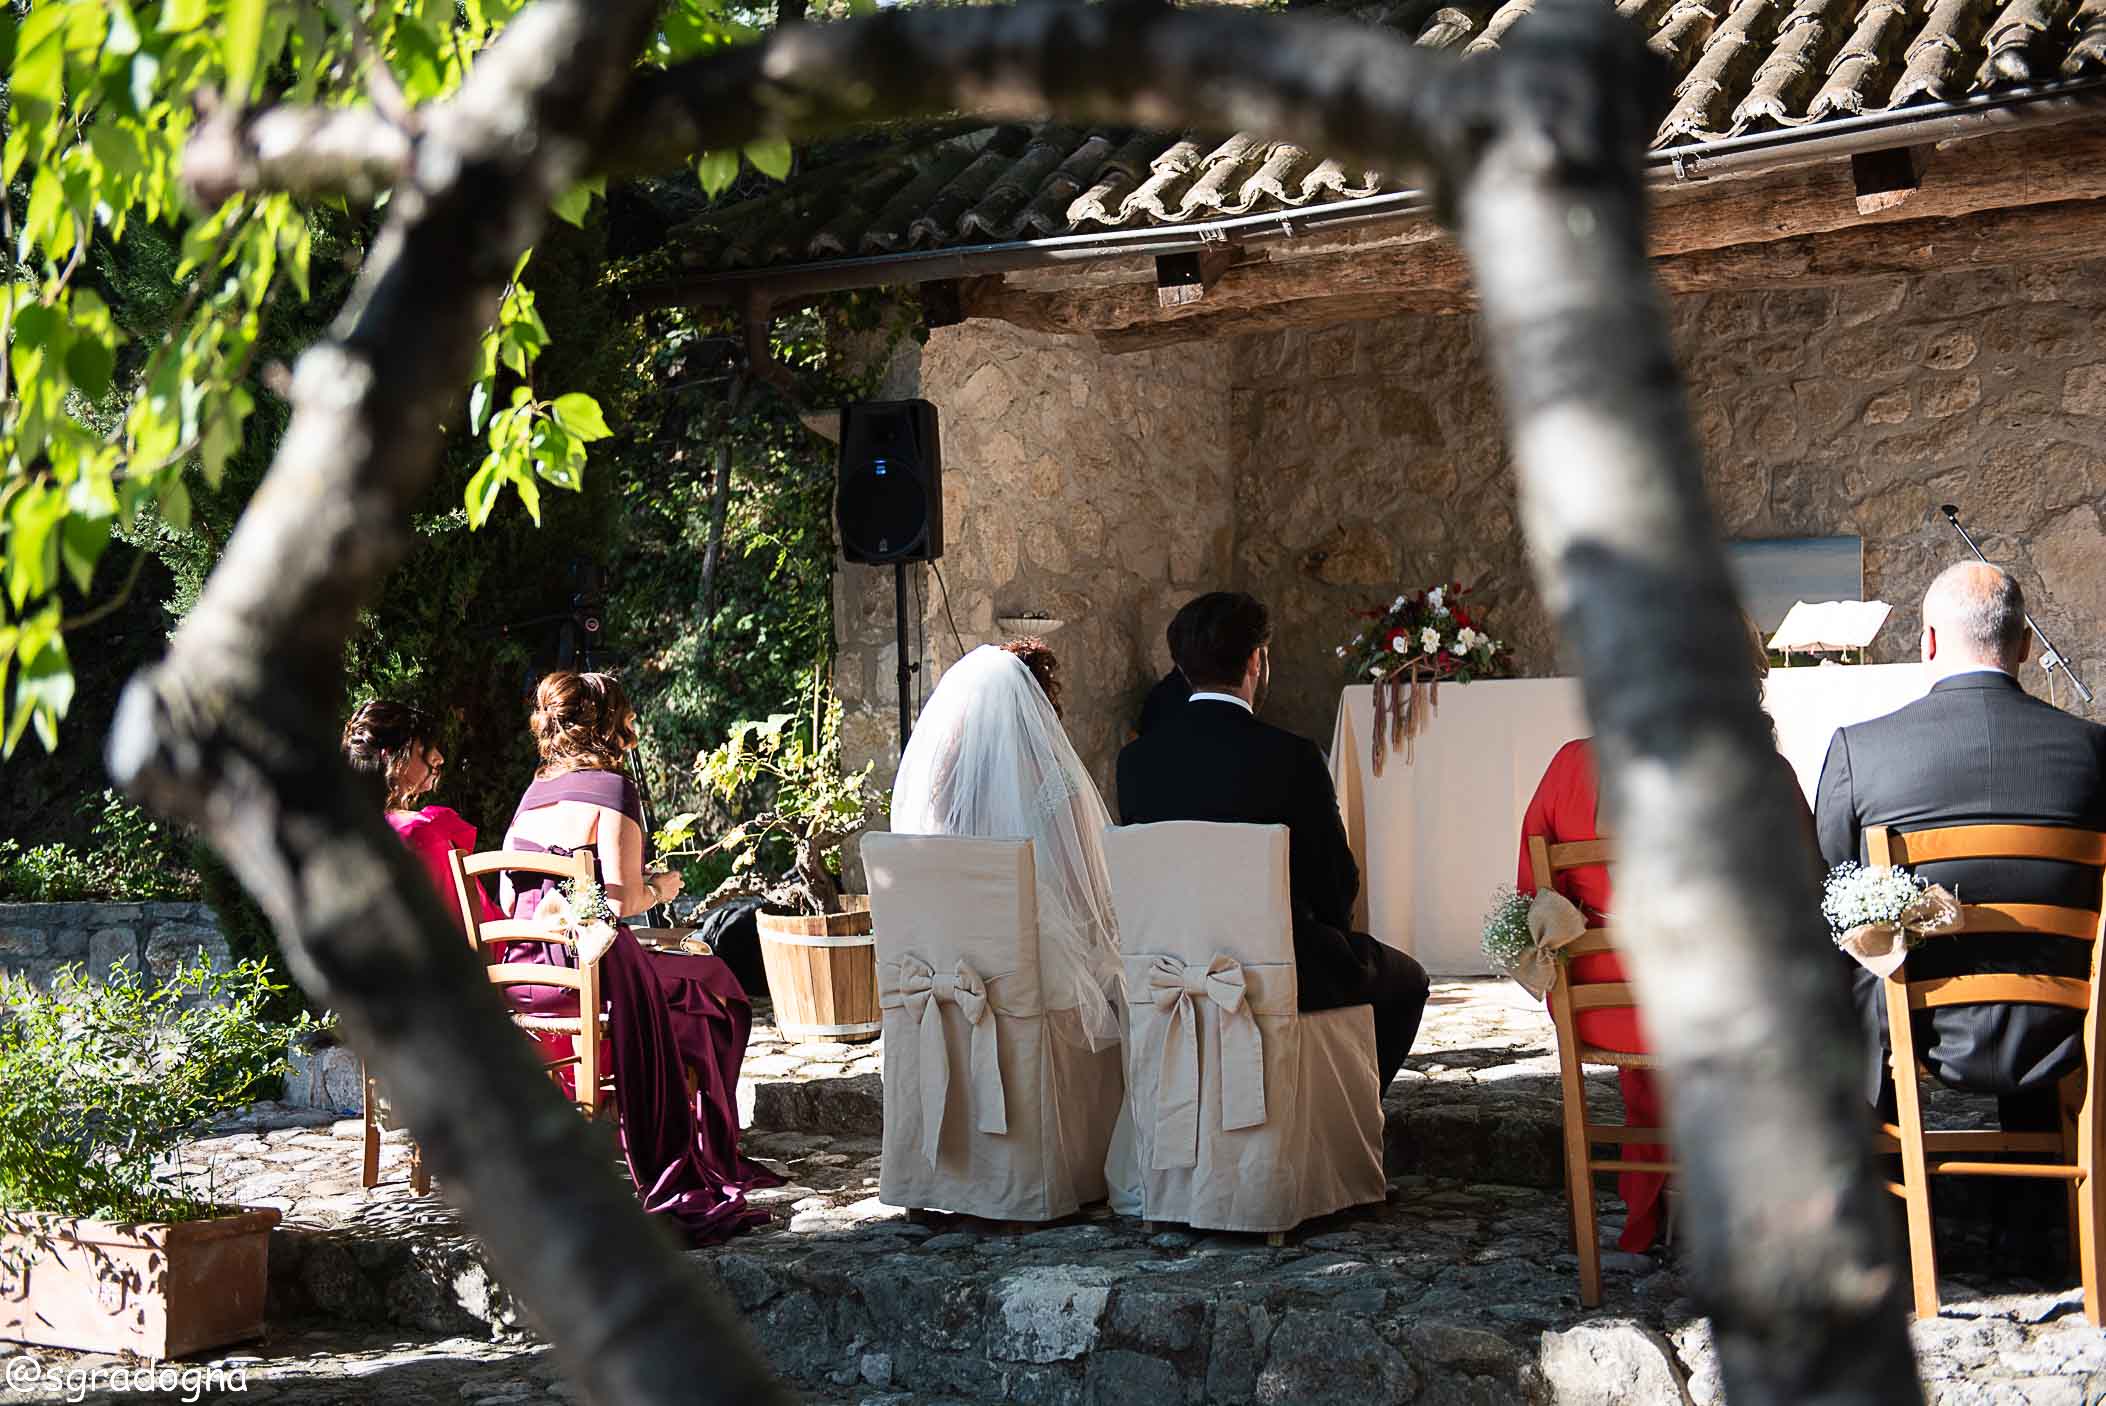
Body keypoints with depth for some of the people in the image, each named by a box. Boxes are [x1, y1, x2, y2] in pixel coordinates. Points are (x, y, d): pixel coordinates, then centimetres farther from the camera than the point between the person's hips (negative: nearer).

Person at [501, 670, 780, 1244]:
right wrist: (660, 888, 4)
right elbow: (622, 901, -17)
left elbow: (508, 899, 12)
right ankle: (703, 1165, 22)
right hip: (585, 971, -8)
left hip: (522, 970, 8)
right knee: (712, 989, 16)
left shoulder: (535, 791, 12)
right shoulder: (611, 789, -10)